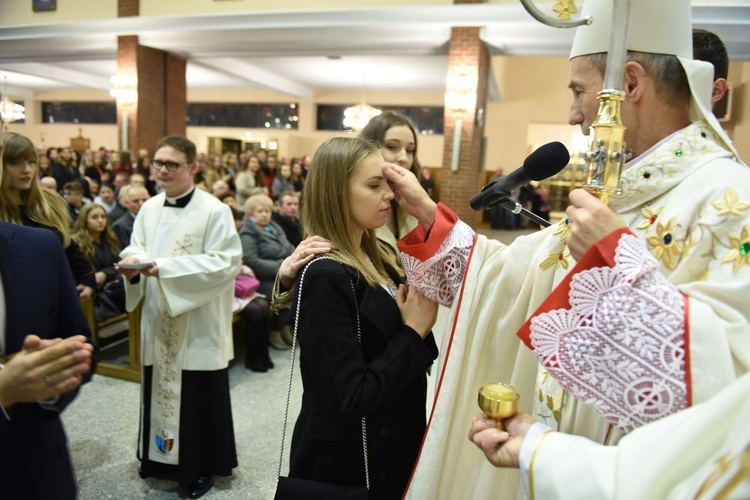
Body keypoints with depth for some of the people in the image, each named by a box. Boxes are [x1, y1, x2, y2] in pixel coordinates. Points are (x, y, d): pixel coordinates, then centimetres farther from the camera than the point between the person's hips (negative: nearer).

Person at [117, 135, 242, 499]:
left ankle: (202, 465, 23)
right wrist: (133, 262, -16)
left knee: (199, 396, 5)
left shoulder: (214, 210, -12)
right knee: (160, 388, 17)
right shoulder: (149, 208, 7)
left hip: (198, 323, -6)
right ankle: (161, 454, 38)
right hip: (158, 318, 6)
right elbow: (137, 249, 10)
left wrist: (166, 268, -23)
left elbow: (225, 262, -19)